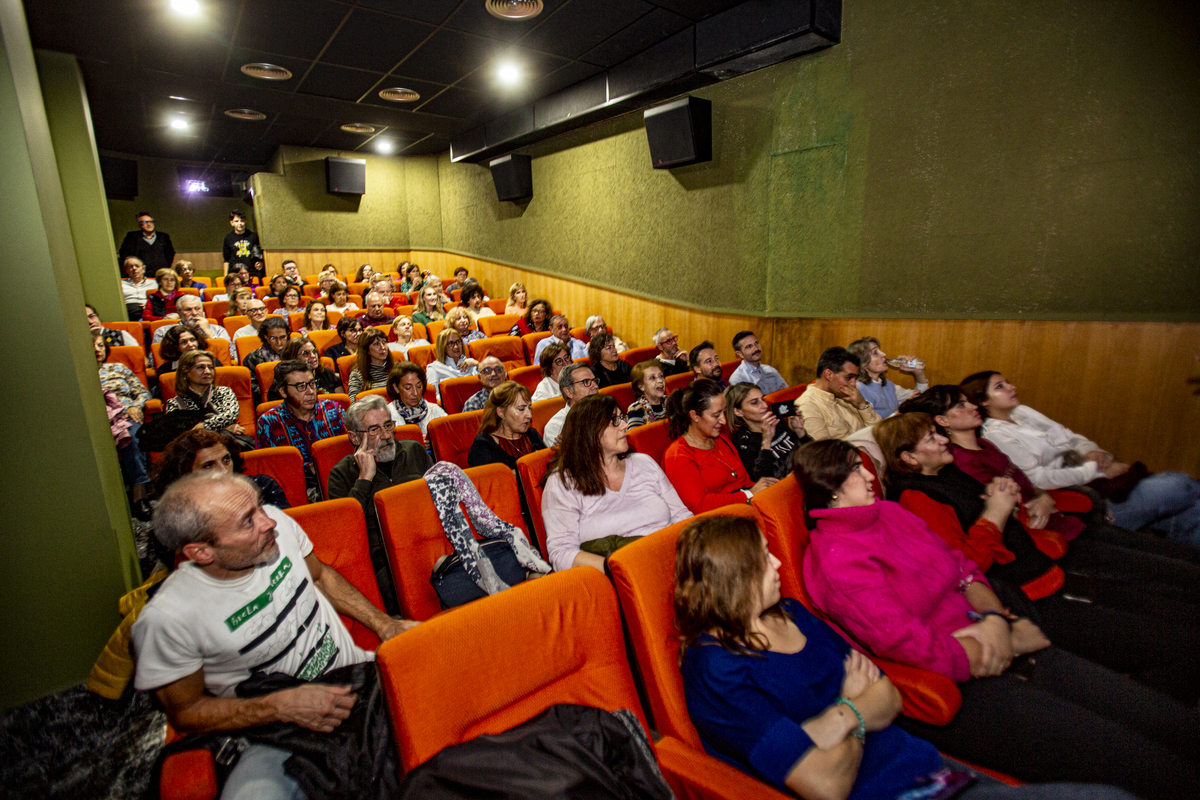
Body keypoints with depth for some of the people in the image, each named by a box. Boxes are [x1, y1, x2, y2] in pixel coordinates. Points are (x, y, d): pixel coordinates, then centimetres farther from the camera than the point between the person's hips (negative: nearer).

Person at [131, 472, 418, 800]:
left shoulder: (278, 523, -11)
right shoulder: (167, 618, -20)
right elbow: (186, 712, -5)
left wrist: (384, 624, 1)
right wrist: (283, 706, -18)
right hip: (281, 733, -3)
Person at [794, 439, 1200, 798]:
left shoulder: (888, 512, 7)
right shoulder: (836, 560, -21)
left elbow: (961, 567, 13)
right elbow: (917, 650, -22)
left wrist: (996, 619, -8)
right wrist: (1015, 642, -9)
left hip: (989, 646, 8)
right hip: (952, 689, -8)